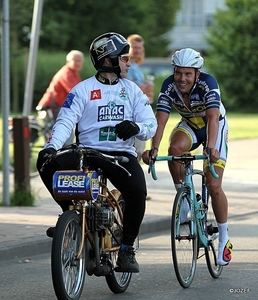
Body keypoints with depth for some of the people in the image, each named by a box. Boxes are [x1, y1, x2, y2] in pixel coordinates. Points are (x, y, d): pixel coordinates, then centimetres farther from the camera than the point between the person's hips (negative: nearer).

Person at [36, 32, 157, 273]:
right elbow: (65, 122, -8)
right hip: (87, 153, -1)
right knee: (47, 164, -27)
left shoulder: (132, 90, 12)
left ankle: (127, 249, -12)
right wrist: (51, 146, -26)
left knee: (137, 190, -30)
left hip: (121, 155, 1)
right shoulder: (82, 90, 3)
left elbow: (151, 125, 6)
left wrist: (136, 128, -18)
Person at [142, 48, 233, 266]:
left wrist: (211, 147, -58)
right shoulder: (169, 86, -23)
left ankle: (224, 239, 5)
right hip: (189, 125, 3)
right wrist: (154, 148, -45)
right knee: (175, 148, -34)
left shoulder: (208, 83, -32)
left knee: (214, 186, -12)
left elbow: (213, 117, -43)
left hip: (215, 127, -3)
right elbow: (161, 119, -29)